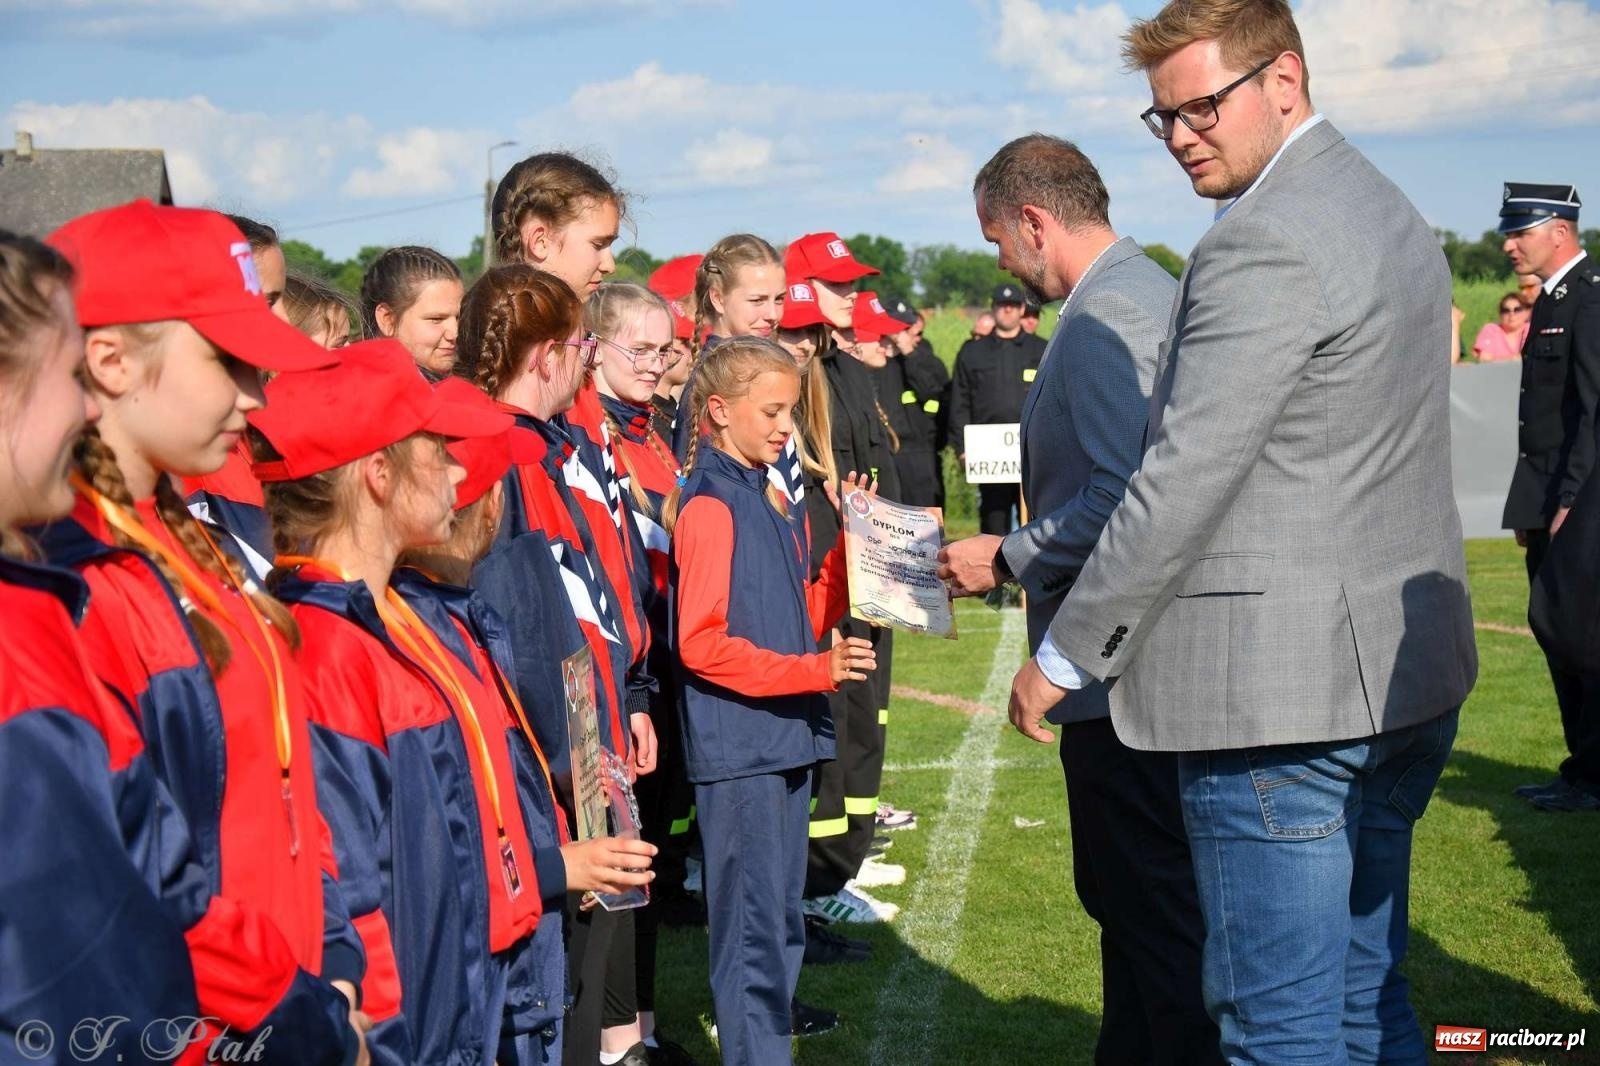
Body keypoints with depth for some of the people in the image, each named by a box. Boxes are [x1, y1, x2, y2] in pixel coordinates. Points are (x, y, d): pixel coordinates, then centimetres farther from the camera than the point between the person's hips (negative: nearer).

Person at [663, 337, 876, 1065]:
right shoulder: (710, 508, -13)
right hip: (737, 747, -9)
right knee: (753, 928, -3)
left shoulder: (779, 504, 13)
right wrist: (814, 670, -23)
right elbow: (701, 643, -18)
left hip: (786, 737, 9)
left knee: (781, 922, 16)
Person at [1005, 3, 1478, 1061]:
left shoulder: (1263, 244, -17)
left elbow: (1182, 483, -19)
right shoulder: (1389, 212, 15)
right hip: (1407, 677, 10)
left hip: (1282, 692, -10)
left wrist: (1063, 656, -10)